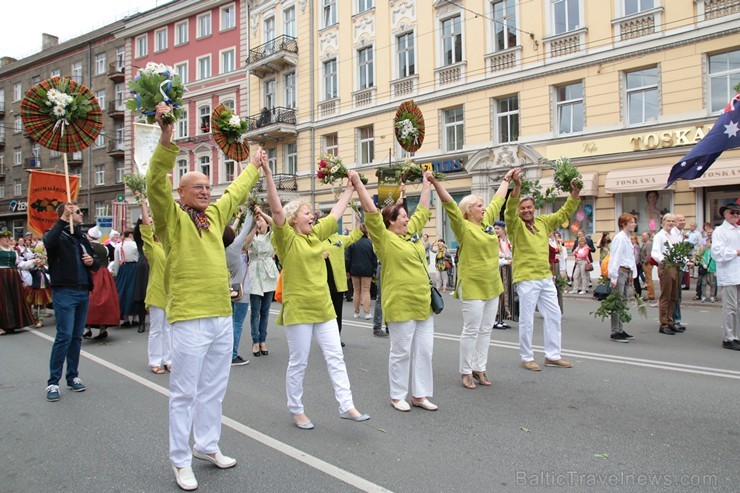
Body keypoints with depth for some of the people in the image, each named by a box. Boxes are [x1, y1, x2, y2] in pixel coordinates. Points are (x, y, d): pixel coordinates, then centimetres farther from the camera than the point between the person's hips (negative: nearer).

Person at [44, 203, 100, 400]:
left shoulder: (82, 238, 18)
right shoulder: (58, 235, -3)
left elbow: (96, 265, 22)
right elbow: (49, 242, -29)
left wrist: (92, 261, 0)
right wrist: (63, 219, -29)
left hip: (83, 292, 7)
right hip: (65, 292, -7)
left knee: (77, 337, 11)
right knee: (64, 336, -8)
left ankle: (73, 377, 22)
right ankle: (53, 382, 1)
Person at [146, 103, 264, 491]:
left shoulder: (214, 214, 13)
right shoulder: (172, 217, -4)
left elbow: (236, 191, 29)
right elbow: (156, 183, -21)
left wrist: (254, 167, 42)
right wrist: (166, 141, -32)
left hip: (223, 317, 7)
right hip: (190, 318, -7)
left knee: (214, 389, 17)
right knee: (184, 393, 3)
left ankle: (207, 446, 34)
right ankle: (180, 461, 18)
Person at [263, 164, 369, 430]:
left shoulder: (316, 234, 11)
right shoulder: (287, 238, -9)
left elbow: (336, 213, 19)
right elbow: (277, 209, -22)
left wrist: (351, 186, 22)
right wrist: (268, 173, -30)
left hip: (324, 308, 7)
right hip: (298, 310, -6)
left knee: (335, 357, 5)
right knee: (298, 362, 5)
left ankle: (346, 406, 10)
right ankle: (296, 410, 21)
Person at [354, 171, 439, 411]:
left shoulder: (411, 232, 12)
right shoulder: (384, 238, -9)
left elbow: (423, 210, 23)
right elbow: (371, 211, -17)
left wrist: (426, 183, 28)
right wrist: (358, 183, -18)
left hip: (423, 302, 7)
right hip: (400, 305, -7)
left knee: (424, 350, 11)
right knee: (401, 352, 4)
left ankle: (419, 395, 23)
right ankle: (398, 396, 20)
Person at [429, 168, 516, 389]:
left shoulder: (487, 222, 10)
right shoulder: (463, 227, -10)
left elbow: (498, 200, 22)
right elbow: (449, 204, -22)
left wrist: (507, 179, 31)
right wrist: (436, 183, -32)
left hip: (492, 285, 7)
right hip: (472, 286, -7)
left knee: (486, 330, 12)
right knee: (471, 331, 0)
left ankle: (479, 368, 23)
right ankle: (466, 372, 12)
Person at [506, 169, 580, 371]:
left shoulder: (543, 222, 11)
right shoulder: (515, 225, -6)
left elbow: (564, 212, 15)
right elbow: (510, 210, -25)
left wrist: (575, 193, 0)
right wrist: (517, 187, -38)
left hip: (546, 278, 7)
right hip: (526, 279, -6)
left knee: (554, 315, 12)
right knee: (527, 320, 0)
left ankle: (552, 356, 24)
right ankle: (526, 358, 14)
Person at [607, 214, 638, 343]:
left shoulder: (628, 239, 17)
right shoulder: (619, 238, -12)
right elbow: (615, 258, -17)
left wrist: (631, 274, 14)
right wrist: (614, 277, -20)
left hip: (627, 273, 10)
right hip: (620, 272, -10)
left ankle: (620, 330, 20)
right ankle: (615, 332, -1)